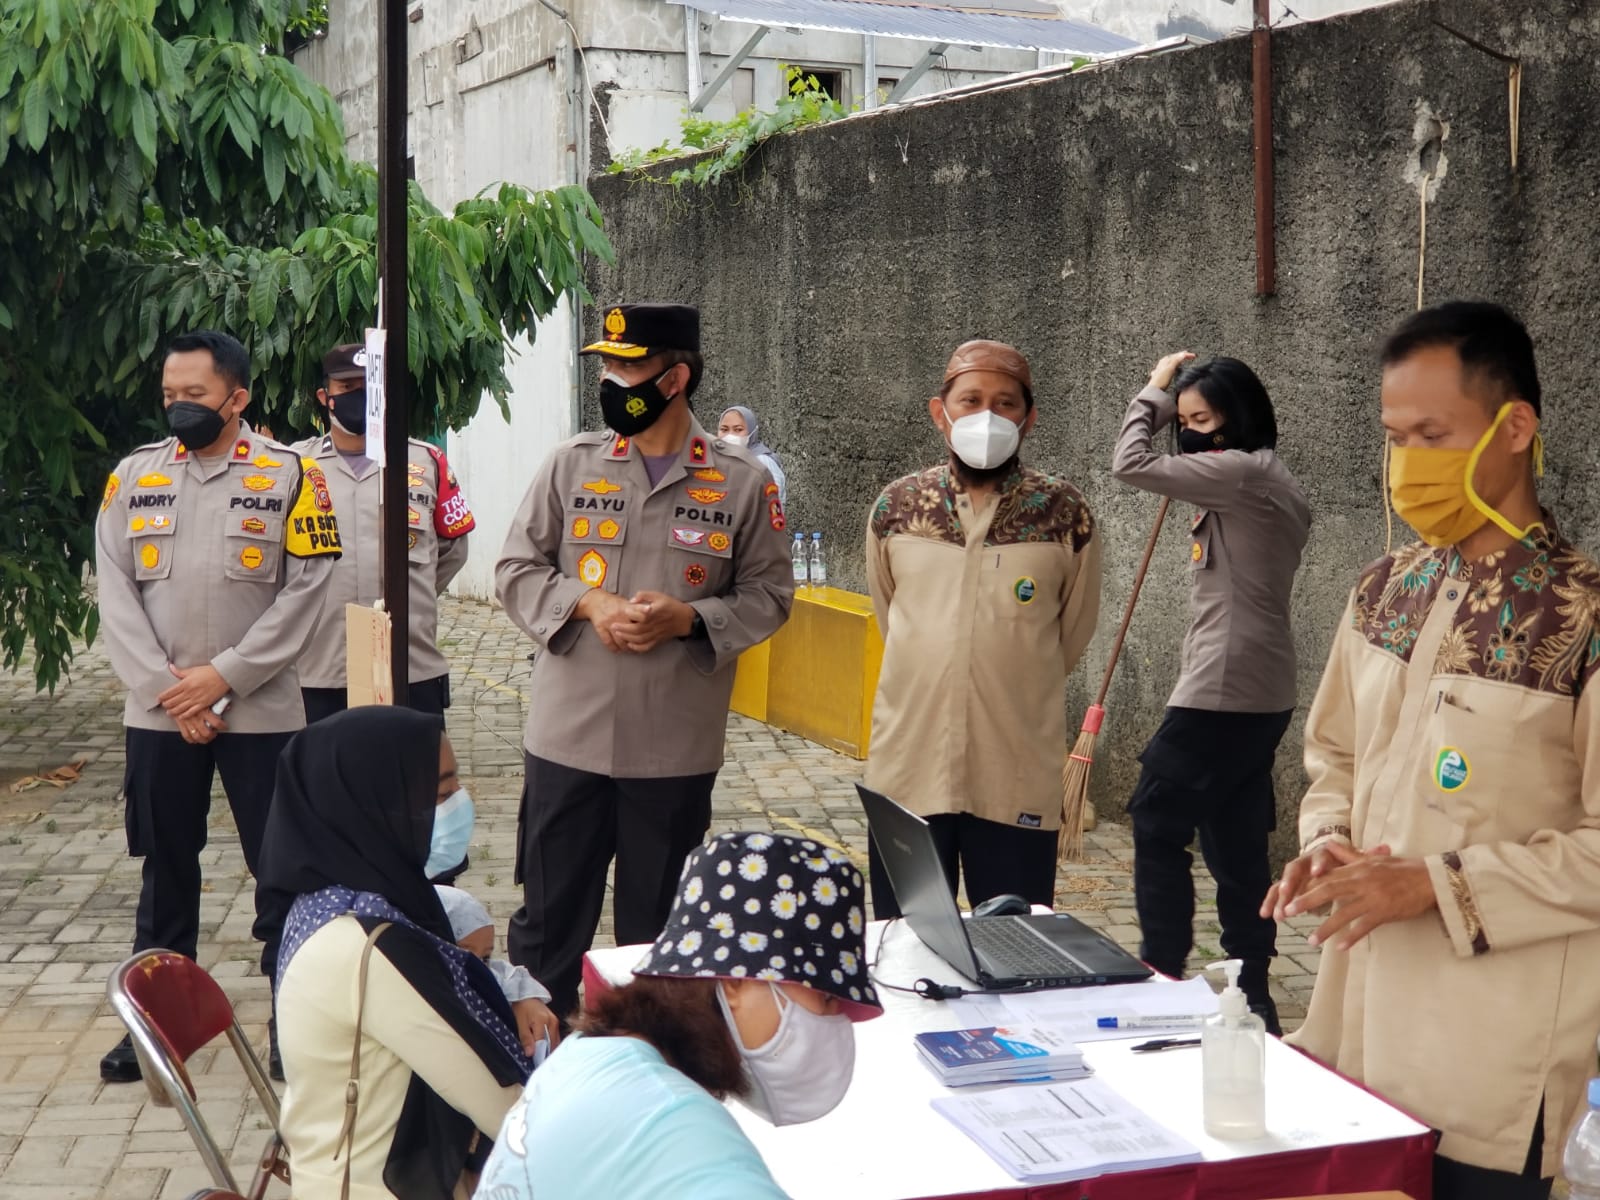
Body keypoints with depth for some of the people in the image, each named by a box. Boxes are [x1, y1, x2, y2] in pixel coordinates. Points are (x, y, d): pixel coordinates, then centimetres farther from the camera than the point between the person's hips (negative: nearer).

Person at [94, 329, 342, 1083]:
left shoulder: (289, 474, -3)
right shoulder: (133, 476, 5)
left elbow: (305, 590, -8)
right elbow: (115, 592, 0)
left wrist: (224, 677, -13)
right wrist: (166, 689, -10)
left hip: (261, 710, -3)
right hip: (157, 712, 3)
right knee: (166, 868, 14)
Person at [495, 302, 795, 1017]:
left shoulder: (742, 482, -1)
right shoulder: (571, 465, 2)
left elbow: (768, 595, 2)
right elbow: (516, 571, 5)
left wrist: (688, 617, -16)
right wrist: (587, 604, -14)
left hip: (677, 748, -1)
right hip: (567, 737, 1)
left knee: (657, 927, 14)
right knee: (548, 916, 10)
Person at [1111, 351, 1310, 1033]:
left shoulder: (1243, 472, -14)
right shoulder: (1264, 483, 17)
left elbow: (1131, 465, -14)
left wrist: (1152, 393, 0)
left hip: (1223, 694, -10)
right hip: (1258, 694, 10)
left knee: (1157, 823, -1)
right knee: (1236, 841, 12)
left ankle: (1164, 971, 4)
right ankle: (1252, 994, 16)